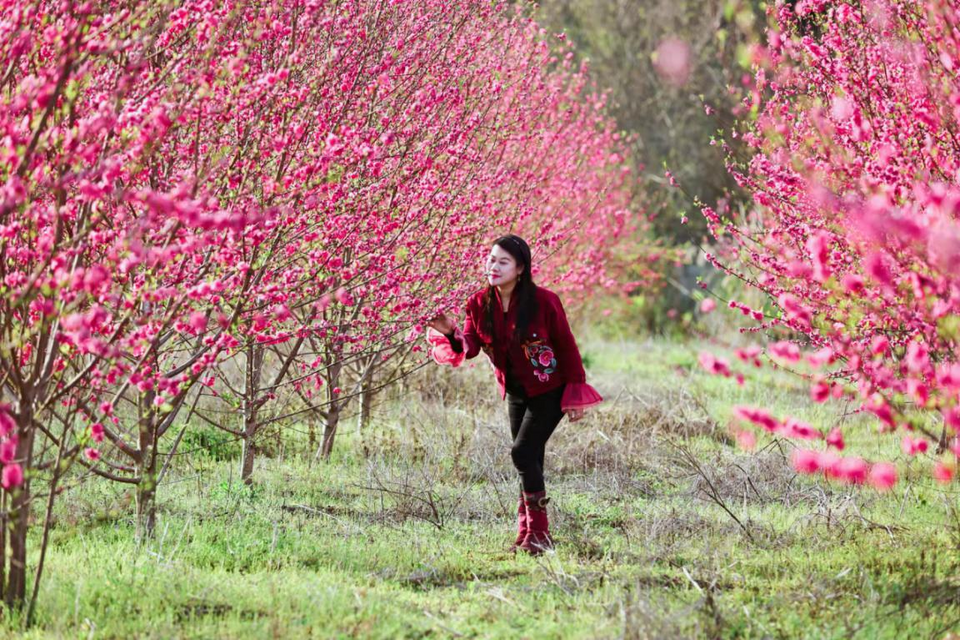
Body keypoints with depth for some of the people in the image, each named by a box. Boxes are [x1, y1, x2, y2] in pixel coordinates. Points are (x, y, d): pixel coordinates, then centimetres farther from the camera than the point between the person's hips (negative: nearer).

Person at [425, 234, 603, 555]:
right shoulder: (480, 303, -4)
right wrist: (452, 334, -31)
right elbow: (470, 347, -10)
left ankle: (537, 534, -10)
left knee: (523, 453, -17)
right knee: (529, 463, 10)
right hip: (516, 393, 6)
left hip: (549, 390, -6)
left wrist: (575, 394, -9)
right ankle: (529, 536, 17)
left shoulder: (543, 301, -19)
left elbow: (567, 348, -11)